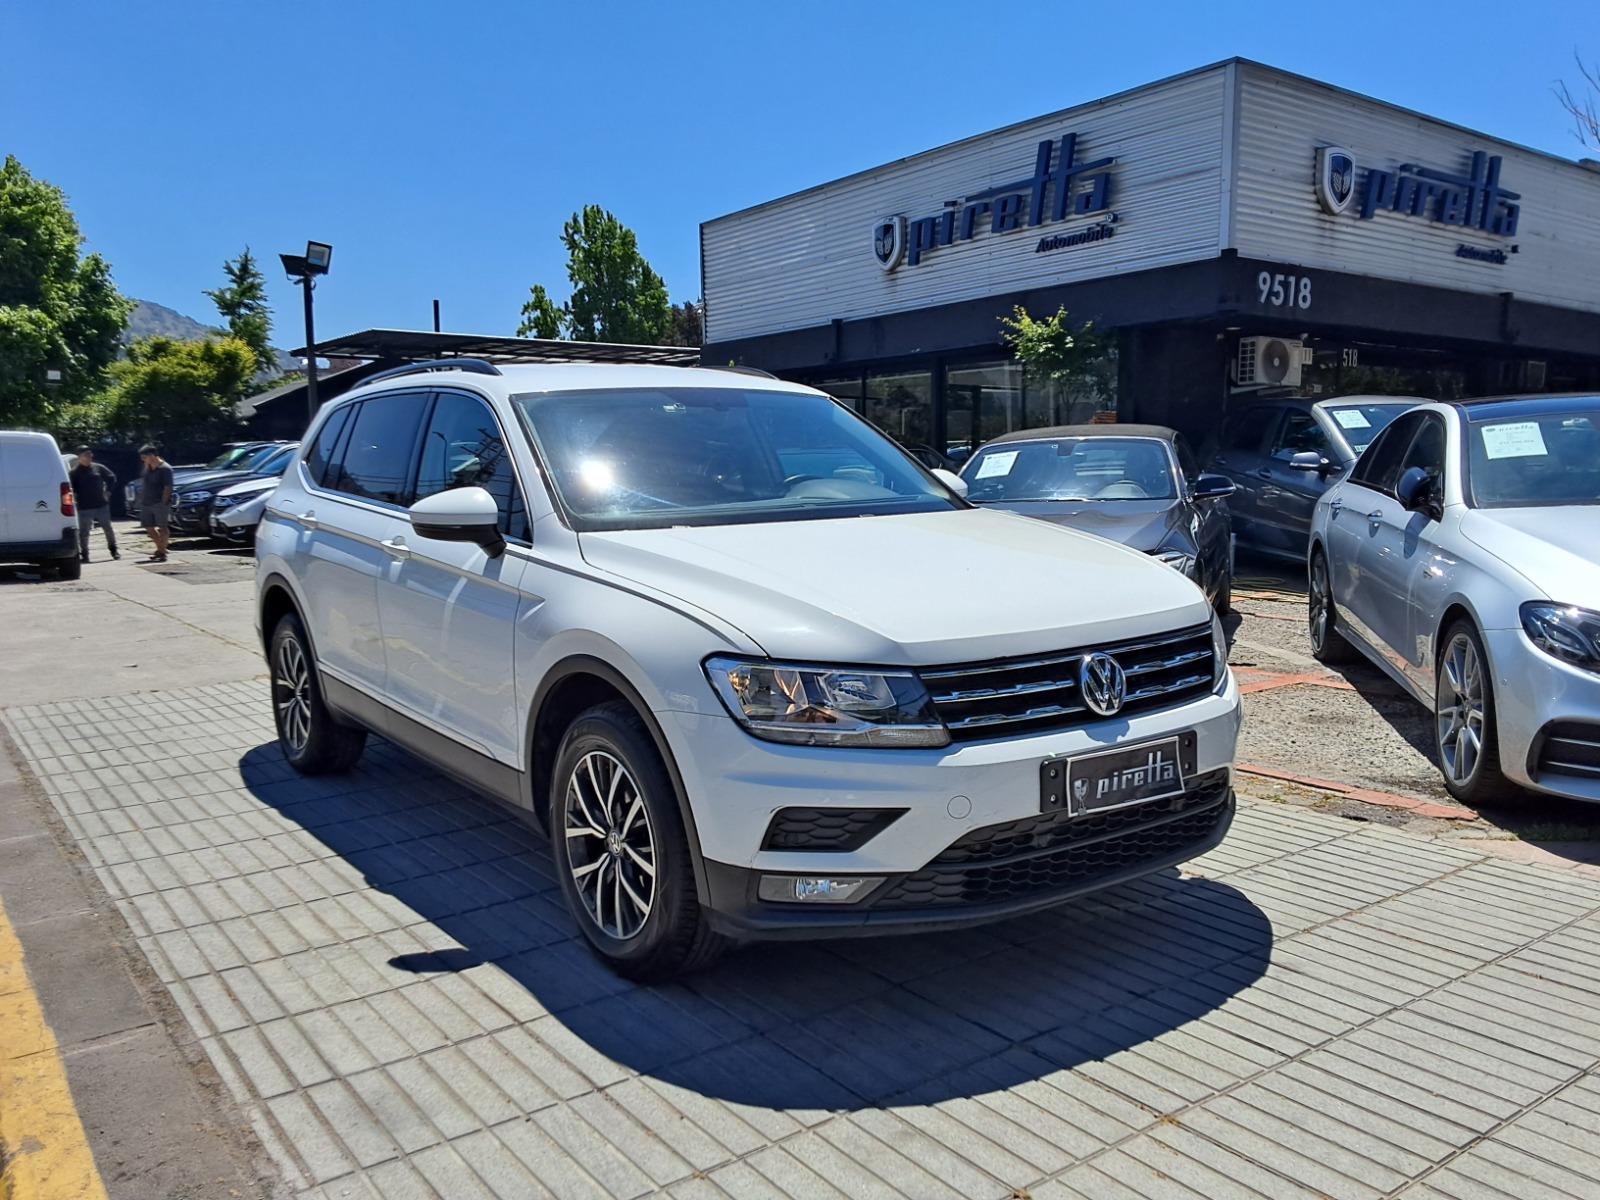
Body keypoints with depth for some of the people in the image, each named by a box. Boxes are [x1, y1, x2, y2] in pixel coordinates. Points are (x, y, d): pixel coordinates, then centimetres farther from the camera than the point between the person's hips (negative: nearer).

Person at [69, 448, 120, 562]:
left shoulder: (99, 467, 5)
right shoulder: (75, 472, -2)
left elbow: (112, 478, 13)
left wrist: (108, 491, 6)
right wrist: (76, 497, -10)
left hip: (102, 504, 2)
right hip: (84, 507, -2)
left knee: (108, 528, 8)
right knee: (84, 532, 2)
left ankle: (113, 550, 22)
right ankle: (84, 554, 9)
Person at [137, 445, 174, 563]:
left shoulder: (165, 469, -12)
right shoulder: (147, 467, 12)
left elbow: (167, 488, -15)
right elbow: (143, 484, 21)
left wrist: (163, 503, -19)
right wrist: (141, 499, 14)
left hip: (160, 503, -8)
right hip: (146, 503, 8)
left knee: (162, 527, -6)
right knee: (149, 527, 10)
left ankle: (163, 552, -2)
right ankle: (160, 549, 23)